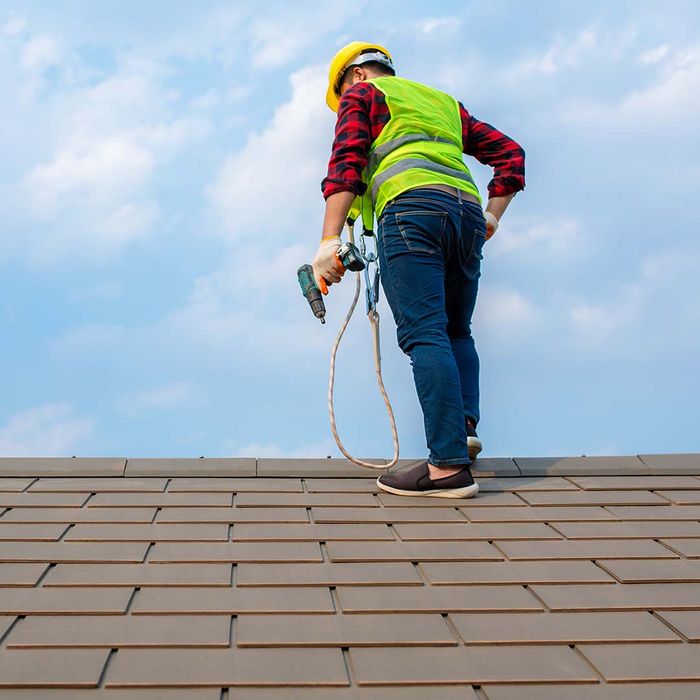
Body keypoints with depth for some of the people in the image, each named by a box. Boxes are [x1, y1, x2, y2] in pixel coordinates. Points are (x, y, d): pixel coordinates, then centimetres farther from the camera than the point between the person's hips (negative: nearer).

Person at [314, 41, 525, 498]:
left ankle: (450, 465, -20)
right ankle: (466, 425, -2)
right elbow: (509, 153, 30)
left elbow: (347, 164, 1)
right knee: (456, 333, 18)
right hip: (467, 212, 6)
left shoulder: (364, 94, 18)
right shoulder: (444, 101, 35)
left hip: (411, 208, -6)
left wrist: (330, 240, -8)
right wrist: (492, 216, 25)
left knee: (425, 335, -13)